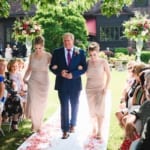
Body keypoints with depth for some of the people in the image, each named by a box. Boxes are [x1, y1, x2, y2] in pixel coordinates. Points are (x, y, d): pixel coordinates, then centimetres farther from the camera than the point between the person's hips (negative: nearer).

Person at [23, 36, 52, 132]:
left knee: (41, 105, 7)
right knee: (32, 103, -8)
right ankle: (34, 123, 15)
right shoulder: (32, 56, 1)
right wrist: (25, 78, 0)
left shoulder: (48, 56, -8)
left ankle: (39, 125, 25)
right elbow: (29, 69, 11)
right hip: (33, 81, 1)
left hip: (44, 82, -1)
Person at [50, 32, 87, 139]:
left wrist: (73, 74, -18)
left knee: (74, 105, 16)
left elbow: (84, 68, -4)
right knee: (64, 107, -3)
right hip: (62, 83, -1)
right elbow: (52, 67, 2)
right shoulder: (57, 52, 2)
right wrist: (60, 72, -17)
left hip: (75, 83, 1)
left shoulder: (80, 52, -1)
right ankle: (65, 130, 1)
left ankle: (72, 125, 36)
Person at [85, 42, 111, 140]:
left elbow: (109, 75, -3)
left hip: (100, 89, -2)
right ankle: (94, 129, 26)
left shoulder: (103, 62, -10)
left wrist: (106, 88, -7)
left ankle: (99, 131, 1)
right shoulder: (88, 62, -4)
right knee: (92, 110, 8)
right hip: (89, 89, 3)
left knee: (100, 110, -8)